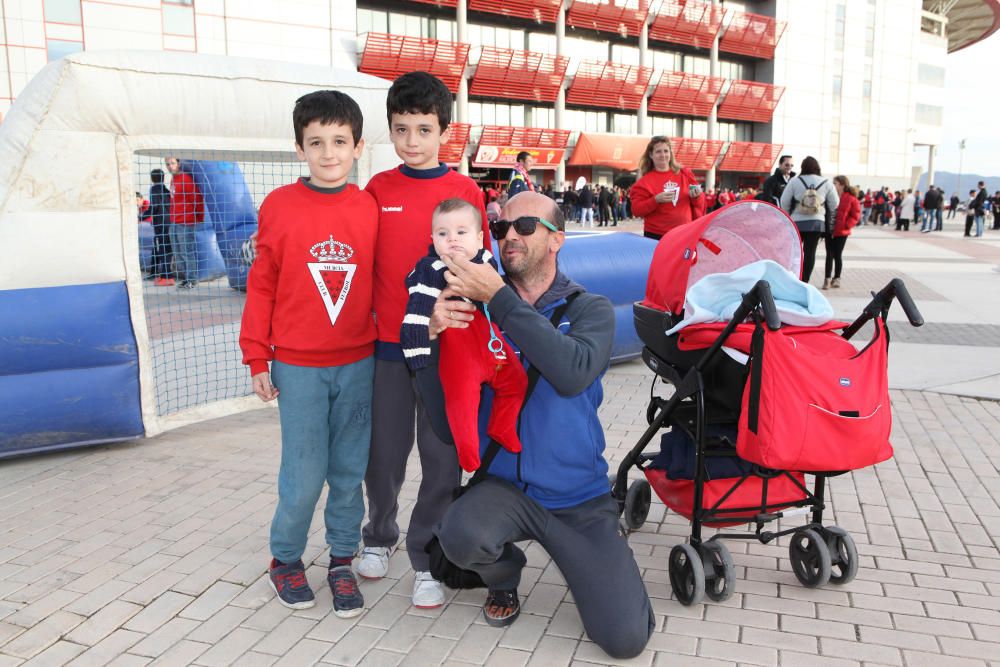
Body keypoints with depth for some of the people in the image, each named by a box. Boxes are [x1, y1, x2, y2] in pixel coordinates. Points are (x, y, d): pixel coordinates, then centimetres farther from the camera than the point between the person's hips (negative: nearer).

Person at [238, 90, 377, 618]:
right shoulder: (279, 206, -4)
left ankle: (342, 560, 28)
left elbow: (381, 281, 7)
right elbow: (261, 284, 0)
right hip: (297, 366, -2)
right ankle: (285, 559, 27)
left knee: (350, 470, 10)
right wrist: (257, 359, 0)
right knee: (304, 475, 3)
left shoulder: (369, 208, 0)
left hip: (358, 364, 2)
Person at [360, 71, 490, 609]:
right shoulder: (377, 190, 3)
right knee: (385, 451, 13)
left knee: (442, 456, 5)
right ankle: (379, 537, 38)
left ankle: (426, 557, 23)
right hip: (388, 343, 1)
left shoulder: (466, 191, 0)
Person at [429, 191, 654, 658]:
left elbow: (573, 373, -26)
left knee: (625, 638, -10)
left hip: (579, 499, -1)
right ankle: (504, 577, 6)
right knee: (460, 535, -32)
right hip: (503, 485, 1)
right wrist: (435, 330, -26)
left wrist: (500, 299, -28)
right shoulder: (478, 308, -1)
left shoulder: (590, 309, -5)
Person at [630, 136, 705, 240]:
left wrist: (697, 196, -8)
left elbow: (700, 201, 16)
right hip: (656, 236, -3)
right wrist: (656, 200, -20)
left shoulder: (685, 173, 9)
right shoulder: (645, 180, 0)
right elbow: (636, 209, -6)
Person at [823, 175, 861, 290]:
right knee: (829, 255, 4)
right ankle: (827, 279, 7)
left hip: (841, 232, -3)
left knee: (837, 255, 4)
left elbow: (855, 216, -5)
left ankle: (836, 278, 17)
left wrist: (845, 226, -17)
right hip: (829, 231, 3)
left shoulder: (851, 199, -6)